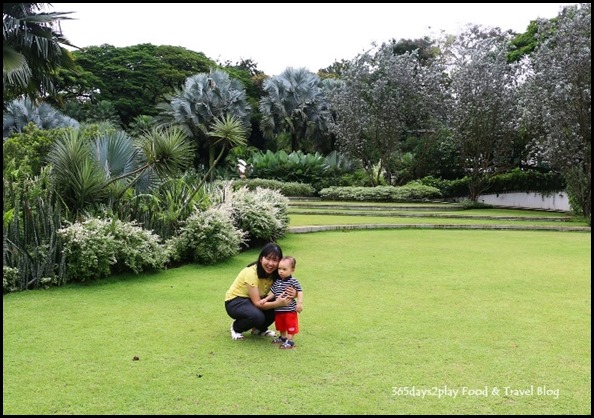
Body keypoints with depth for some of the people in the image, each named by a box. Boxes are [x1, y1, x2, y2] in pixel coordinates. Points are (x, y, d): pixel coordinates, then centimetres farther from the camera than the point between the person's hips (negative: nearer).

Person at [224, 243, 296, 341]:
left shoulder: (274, 273, -11)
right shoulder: (251, 272, -29)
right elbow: (257, 303, -31)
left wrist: (291, 294, -39)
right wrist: (277, 303, -46)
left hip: (252, 300, 6)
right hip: (235, 301, -6)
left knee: (280, 306, -20)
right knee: (257, 316, -34)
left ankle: (260, 329, 6)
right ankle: (236, 328, -2)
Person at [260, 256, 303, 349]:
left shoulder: (293, 282, -13)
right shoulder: (277, 282, 4)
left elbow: (299, 292, -15)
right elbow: (272, 292, 11)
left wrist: (299, 303, -23)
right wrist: (266, 299, 0)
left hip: (290, 310, -6)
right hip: (278, 310, 7)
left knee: (290, 326, 0)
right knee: (281, 325, 22)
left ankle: (290, 341, 10)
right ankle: (283, 337, 40)